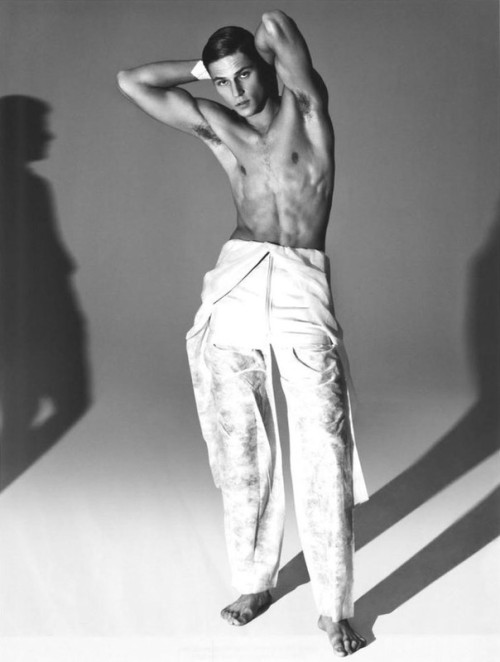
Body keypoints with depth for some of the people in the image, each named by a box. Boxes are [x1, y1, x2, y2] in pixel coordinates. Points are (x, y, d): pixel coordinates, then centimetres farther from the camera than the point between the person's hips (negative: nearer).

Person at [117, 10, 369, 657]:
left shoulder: (306, 108, 7)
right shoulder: (217, 126, 14)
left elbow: (276, 22, -5)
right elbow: (131, 82, 14)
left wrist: (255, 55, 14)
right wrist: (204, 67, 16)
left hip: (302, 286, -3)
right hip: (236, 283, 3)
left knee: (322, 451, -7)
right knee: (241, 450, 7)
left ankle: (335, 606, 0)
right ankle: (255, 579, 22)